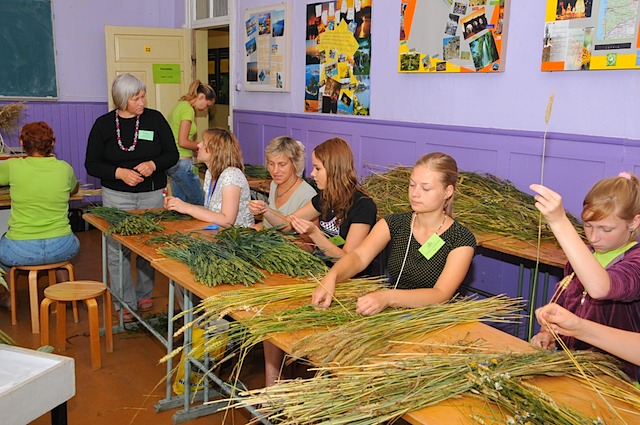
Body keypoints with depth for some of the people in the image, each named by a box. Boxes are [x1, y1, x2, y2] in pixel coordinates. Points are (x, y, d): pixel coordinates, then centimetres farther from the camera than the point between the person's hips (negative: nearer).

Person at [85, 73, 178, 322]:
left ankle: (144, 296, 24)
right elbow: (92, 164, 0)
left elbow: (172, 154, 3)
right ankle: (125, 303, 10)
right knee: (118, 249, -1)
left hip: (153, 194, 1)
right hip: (117, 196, 0)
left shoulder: (155, 119, 1)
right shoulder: (104, 124, 0)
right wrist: (119, 173, -16)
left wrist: (153, 165, -17)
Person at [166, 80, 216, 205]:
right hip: (182, 162, -10)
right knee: (200, 203, -3)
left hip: (171, 161, 10)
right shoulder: (188, 109, -14)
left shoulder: (180, 105, 15)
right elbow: (182, 142, -19)